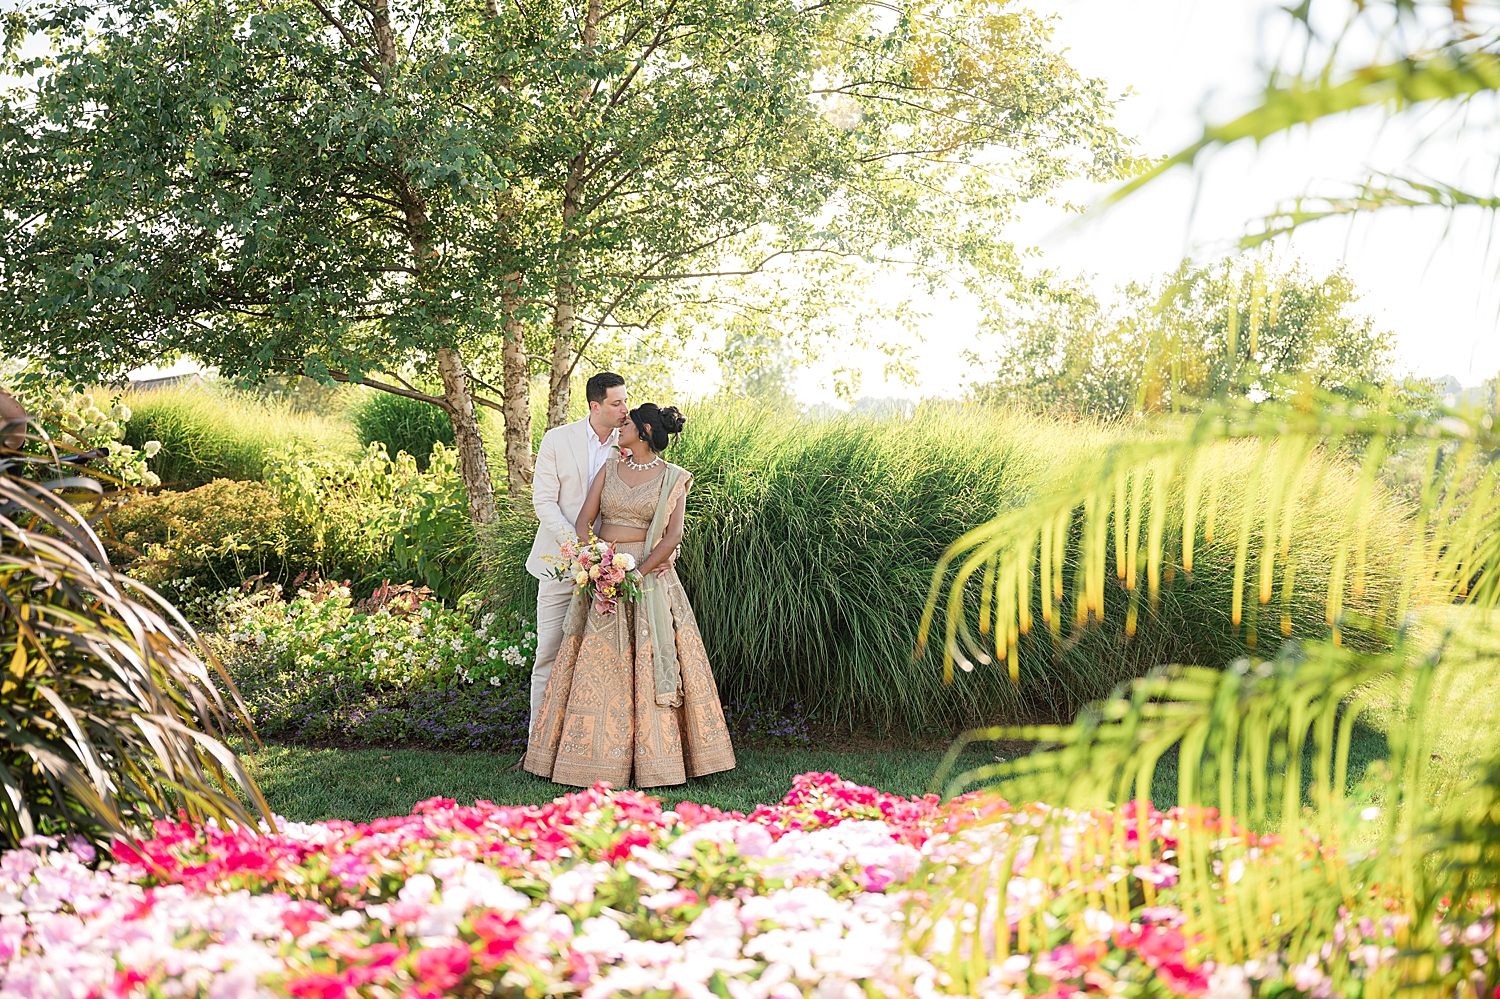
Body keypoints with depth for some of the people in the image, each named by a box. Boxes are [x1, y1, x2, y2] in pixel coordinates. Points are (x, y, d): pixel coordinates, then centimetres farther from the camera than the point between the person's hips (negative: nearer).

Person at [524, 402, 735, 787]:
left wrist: (636, 574, -17)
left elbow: (673, 536, -8)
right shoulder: (610, 469, 11)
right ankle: (600, 756, 6)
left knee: (651, 664, -4)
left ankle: (657, 755, 4)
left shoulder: (673, 478, 1)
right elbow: (583, 520, 2)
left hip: (650, 574, -3)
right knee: (596, 664, 1)